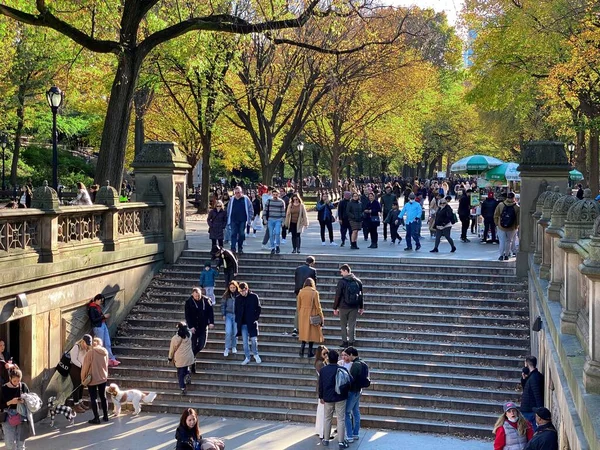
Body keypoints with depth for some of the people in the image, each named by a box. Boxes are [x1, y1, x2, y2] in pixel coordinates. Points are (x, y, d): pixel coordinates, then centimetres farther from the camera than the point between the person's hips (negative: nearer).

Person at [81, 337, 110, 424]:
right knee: (103, 397, 15)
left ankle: (96, 418, 1)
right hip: (103, 378, 5)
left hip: (92, 379, -5)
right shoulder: (105, 352, 1)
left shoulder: (91, 352, -16)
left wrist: (83, 378, -2)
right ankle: (105, 416, 20)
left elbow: (86, 366, -12)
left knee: (93, 398, 2)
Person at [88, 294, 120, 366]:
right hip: (97, 327, -9)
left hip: (103, 325, 9)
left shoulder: (98, 307, 14)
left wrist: (105, 315, 4)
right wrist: (104, 316, -16)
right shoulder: (92, 308, -12)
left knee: (108, 344, 8)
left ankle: (111, 359, 10)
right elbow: (93, 320, -18)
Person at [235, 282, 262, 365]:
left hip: (252, 323, -2)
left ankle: (255, 354, 21)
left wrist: (256, 318, -8)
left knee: (254, 339, -2)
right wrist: (237, 321, 2)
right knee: (245, 341, 4)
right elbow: (236, 311, 12)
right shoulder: (238, 299, 5)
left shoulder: (254, 297, -2)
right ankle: (247, 357, 13)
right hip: (243, 324, 2)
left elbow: (258, 308, 1)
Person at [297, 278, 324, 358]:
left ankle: (302, 352, -2)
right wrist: (321, 317, -1)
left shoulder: (301, 292, -1)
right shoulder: (314, 292, -10)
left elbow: (298, 305, 5)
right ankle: (310, 352, 10)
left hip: (303, 315, 3)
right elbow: (318, 306, -8)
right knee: (312, 333, 7)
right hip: (312, 315, -3)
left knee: (304, 332, 12)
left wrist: (299, 314, 18)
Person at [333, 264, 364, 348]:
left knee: (343, 325, 10)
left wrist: (335, 308, -1)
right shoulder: (358, 282, 4)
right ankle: (351, 342, 7)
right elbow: (361, 295, 10)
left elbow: (337, 296, -9)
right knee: (352, 325, 8)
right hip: (354, 307, 3)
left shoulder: (341, 282, -11)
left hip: (343, 307, -3)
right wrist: (361, 307, 17)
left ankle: (345, 342, 9)